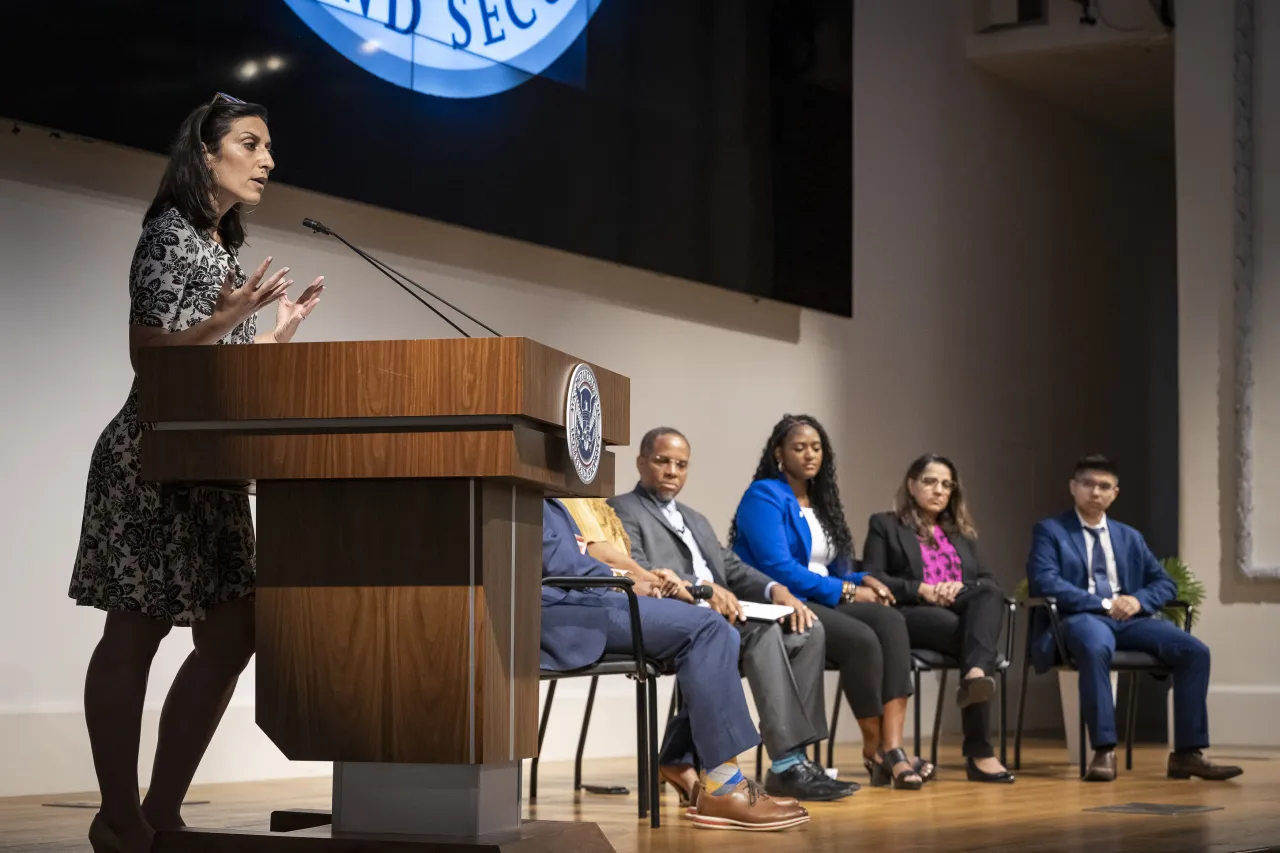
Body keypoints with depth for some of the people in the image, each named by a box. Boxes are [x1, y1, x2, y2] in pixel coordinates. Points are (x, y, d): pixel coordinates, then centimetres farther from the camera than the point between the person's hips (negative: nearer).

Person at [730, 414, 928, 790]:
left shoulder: (819, 501, 21)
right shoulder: (764, 497, -5)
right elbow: (776, 567, -16)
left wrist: (862, 580, -2)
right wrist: (845, 591, -13)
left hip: (821, 601, 8)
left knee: (890, 620, -23)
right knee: (861, 639, -32)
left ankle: (892, 748, -34)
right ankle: (873, 750, -14)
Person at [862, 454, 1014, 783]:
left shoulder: (962, 533, 32)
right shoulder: (885, 525, 19)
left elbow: (990, 582, 19)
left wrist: (960, 587, -5)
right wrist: (921, 589, -12)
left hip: (960, 611, 4)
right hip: (910, 615, -4)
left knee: (989, 595, -35)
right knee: (976, 639, -36)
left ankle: (975, 674, -64)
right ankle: (979, 750, -49)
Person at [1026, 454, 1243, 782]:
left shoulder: (1130, 537, 23)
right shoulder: (1050, 531, 8)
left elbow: (1165, 583, 18)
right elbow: (1044, 582, -8)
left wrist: (1138, 600, -6)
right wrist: (1103, 604, -15)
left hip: (1129, 618, 5)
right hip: (1080, 618, -5)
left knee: (1195, 651, -19)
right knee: (1096, 648, -42)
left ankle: (1187, 753, -16)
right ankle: (1104, 752, -37)